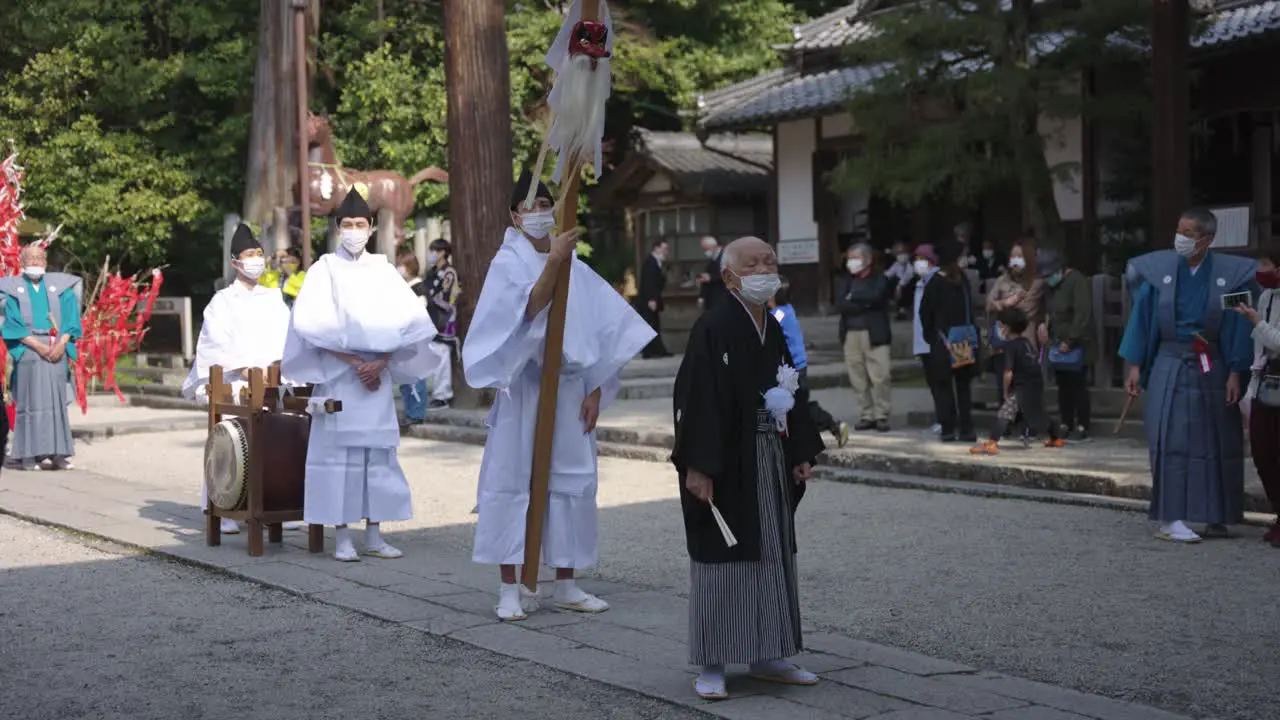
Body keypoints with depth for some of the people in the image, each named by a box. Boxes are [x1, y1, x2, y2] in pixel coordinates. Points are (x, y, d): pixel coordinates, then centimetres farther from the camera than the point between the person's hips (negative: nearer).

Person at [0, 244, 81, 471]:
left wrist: (62, 343, -10)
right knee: (30, 401, -6)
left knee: (57, 400, -1)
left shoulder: (60, 286, 12)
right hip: (28, 351, -2)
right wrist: (37, 345, -13)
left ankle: (57, 453, 1)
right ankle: (28, 455, -6)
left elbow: (70, 318, 6)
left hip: (57, 351, 2)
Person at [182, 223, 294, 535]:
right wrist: (244, 369, -16)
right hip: (232, 381, -3)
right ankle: (224, 512, -8)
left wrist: (274, 366, -7)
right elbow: (218, 342, -3)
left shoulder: (273, 299, 19)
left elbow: (284, 338, 11)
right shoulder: (223, 300, 8)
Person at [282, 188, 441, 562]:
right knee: (340, 451, -4)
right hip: (336, 374, -3)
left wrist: (381, 363, -9)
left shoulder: (382, 270, 9)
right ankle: (342, 537, 0)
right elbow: (314, 325, -8)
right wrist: (354, 363, -13)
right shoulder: (324, 269, 0)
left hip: (378, 375, 3)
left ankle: (374, 535, 8)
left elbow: (408, 321, 3)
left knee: (378, 451, 2)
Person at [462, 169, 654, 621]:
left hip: (569, 388, 4)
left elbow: (603, 331, 10)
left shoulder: (577, 270, 9)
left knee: (572, 480, 6)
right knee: (513, 479, -4)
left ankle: (566, 586, 15)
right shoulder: (508, 263, -2)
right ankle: (511, 590, 1)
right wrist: (553, 262, -32)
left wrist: (594, 391, 3)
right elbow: (529, 309, -21)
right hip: (524, 386, -4)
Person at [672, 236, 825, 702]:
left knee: (773, 555, 12)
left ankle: (767, 656, 24)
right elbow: (695, 400, -18)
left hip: (771, 459, 8)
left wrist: (802, 453, 11)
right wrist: (697, 466, -22)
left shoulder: (774, 330, 9)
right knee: (722, 558, -1)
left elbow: (793, 395, 15)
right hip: (725, 464, -8)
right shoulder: (712, 330, -14)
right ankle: (711, 665, 8)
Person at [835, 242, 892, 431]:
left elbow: (874, 297, -16)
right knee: (858, 380, 4)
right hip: (850, 335, 3)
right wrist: (864, 304, -10)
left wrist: (853, 297, -4)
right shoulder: (844, 281, 13)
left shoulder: (879, 280, 4)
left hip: (875, 335, -3)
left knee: (879, 377, -6)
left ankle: (881, 416, 1)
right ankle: (866, 416, 10)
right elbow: (840, 305, -3)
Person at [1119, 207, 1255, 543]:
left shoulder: (1229, 274, -4)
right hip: (1169, 367, -1)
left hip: (1211, 369, 1)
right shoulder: (1158, 269, -4)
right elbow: (1142, 318, 1)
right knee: (1172, 439, -7)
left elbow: (1238, 326, -1)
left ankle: (1215, 516, 18)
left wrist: (1235, 373, -5)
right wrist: (1134, 366, -1)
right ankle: (1171, 518, -7)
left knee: (1216, 442, 6)